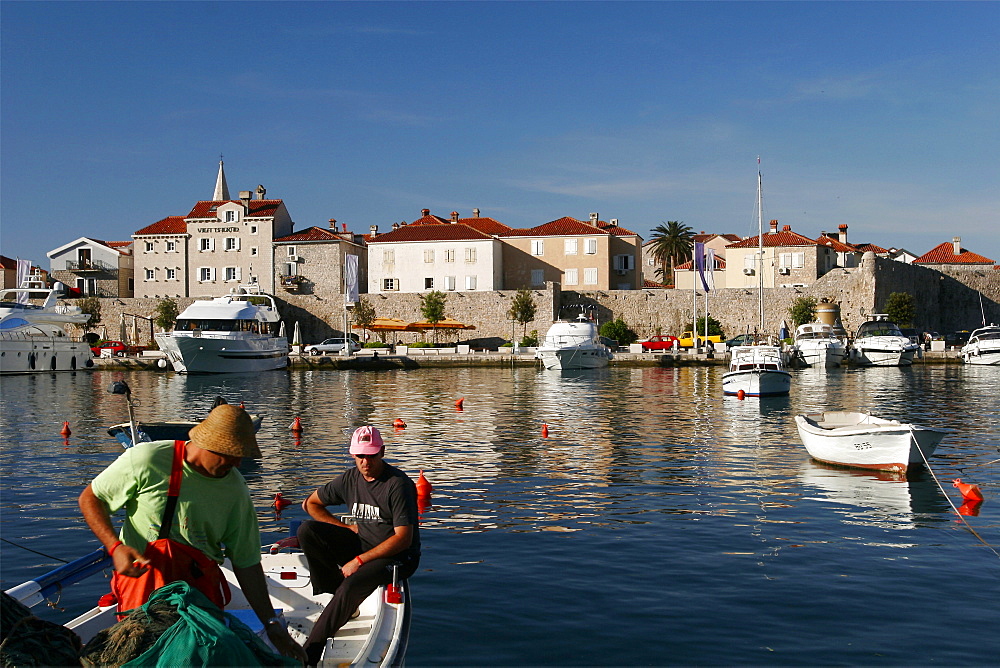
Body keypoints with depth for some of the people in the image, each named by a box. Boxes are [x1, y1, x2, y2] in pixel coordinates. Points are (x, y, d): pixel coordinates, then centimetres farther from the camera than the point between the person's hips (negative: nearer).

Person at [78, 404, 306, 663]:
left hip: (201, 584, 3)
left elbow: (246, 562, 4)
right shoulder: (146, 460, -12)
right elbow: (90, 498, 0)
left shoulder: (236, 490, -1)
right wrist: (116, 547, -17)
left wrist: (272, 623, 2)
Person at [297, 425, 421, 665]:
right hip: (360, 544, 7)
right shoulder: (350, 479, 2)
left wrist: (358, 561, -21)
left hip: (396, 556, -6)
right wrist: (345, 527, 1)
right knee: (307, 531, -12)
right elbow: (310, 503, 16)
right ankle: (334, 596, -10)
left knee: (352, 585, -34)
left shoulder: (398, 484, -16)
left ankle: (311, 651, -23)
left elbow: (404, 539, -20)